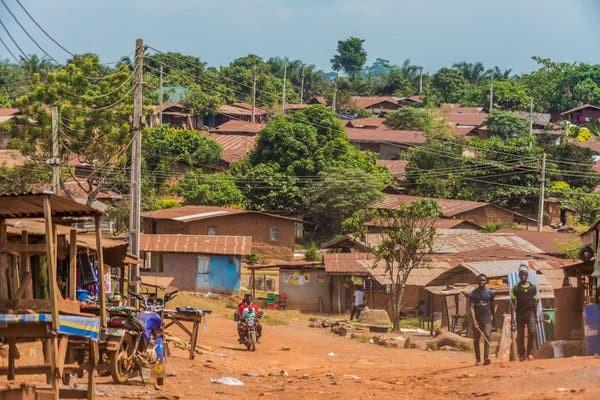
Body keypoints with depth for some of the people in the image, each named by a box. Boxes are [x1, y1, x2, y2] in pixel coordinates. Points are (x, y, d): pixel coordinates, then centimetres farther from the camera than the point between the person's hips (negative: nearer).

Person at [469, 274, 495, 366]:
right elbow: (472, 307, -7)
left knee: (487, 337, -14)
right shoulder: (473, 293, 0)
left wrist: (492, 318, 22)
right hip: (477, 319, 0)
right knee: (476, 340, 5)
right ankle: (478, 359, 16)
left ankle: (486, 358, -21)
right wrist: (474, 320, -18)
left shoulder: (489, 293, 6)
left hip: (487, 319, 0)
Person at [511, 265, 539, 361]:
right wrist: (513, 316, -4)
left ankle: (530, 353, -7)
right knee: (520, 335, 2)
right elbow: (513, 303, 3)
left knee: (532, 331, -16)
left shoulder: (533, 288, 10)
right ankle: (521, 354, 10)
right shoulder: (515, 288, 6)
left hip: (530, 313, 0)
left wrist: (535, 315, 7)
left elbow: (535, 302, 13)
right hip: (519, 314, 0)